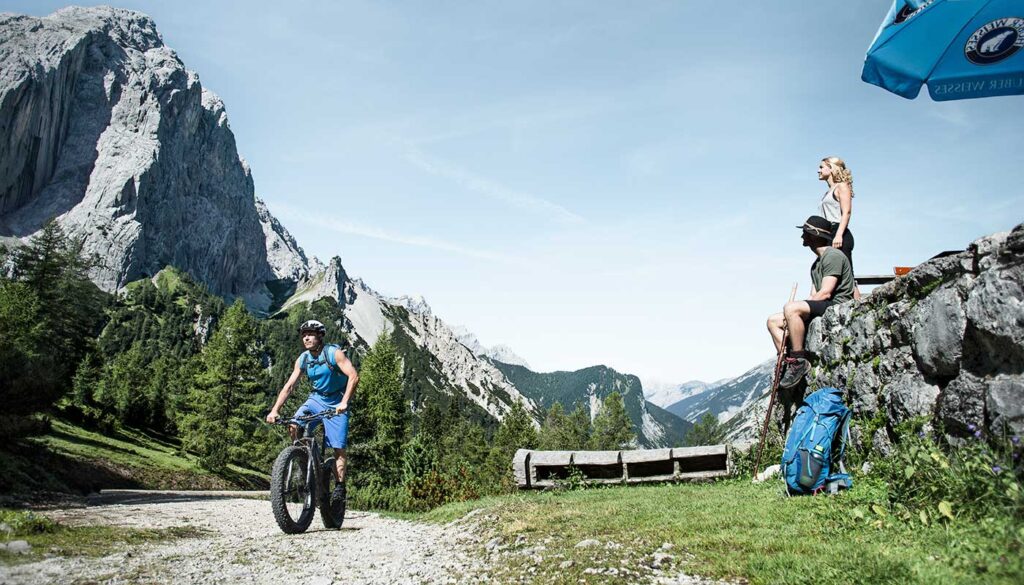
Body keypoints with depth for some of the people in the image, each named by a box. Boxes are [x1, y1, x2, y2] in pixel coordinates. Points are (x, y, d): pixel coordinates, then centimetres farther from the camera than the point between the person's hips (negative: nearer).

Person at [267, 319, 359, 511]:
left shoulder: (334, 353, -18)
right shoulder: (303, 359, -3)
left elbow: (353, 376, -28)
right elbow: (288, 386, -2)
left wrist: (344, 402, -38)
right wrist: (275, 410, -14)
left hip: (336, 403, -4)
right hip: (316, 398, 4)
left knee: (338, 447, -9)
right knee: (294, 427, -20)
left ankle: (339, 487, 0)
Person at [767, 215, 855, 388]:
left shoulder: (833, 255, -8)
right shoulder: (816, 263, 25)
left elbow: (825, 293, -18)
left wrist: (793, 309, -12)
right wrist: (791, 317, -1)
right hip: (820, 309, 11)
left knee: (790, 308, -33)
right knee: (773, 321, 4)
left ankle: (799, 360, -29)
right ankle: (790, 364, -10)